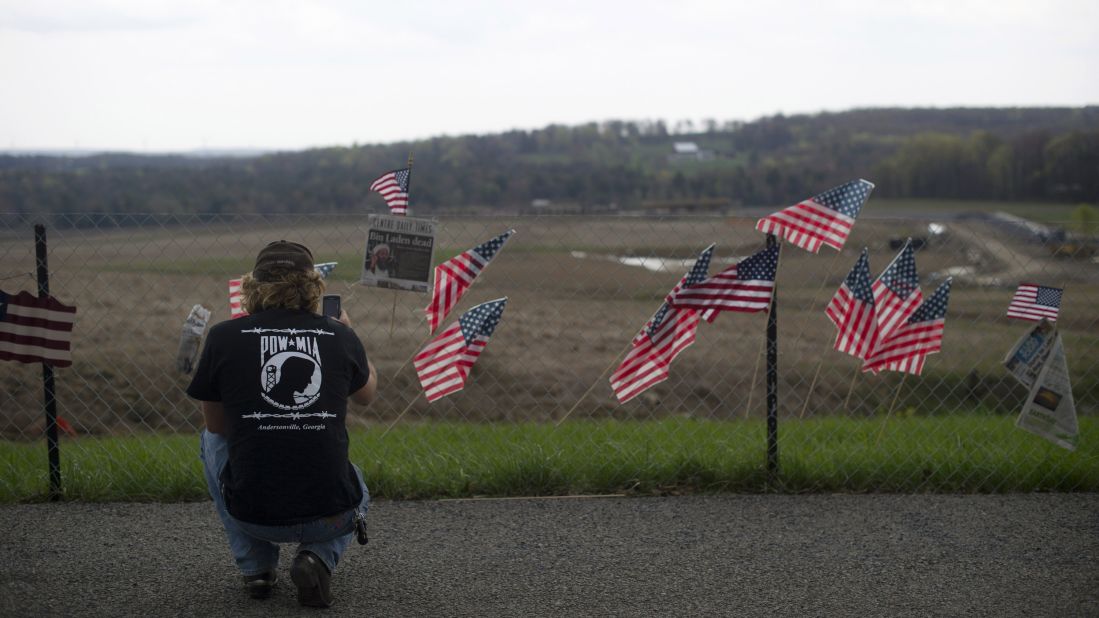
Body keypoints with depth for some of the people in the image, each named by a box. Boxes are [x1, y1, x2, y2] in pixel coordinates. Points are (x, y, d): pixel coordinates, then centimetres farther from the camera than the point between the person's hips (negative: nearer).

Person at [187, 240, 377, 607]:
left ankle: (256, 567, 22)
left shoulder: (224, 337, -2)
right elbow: (367, 394, 24)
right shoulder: (340, 337, 2)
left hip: (252, 514, -1)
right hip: (329, 517, 1)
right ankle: (318, 558, 6)